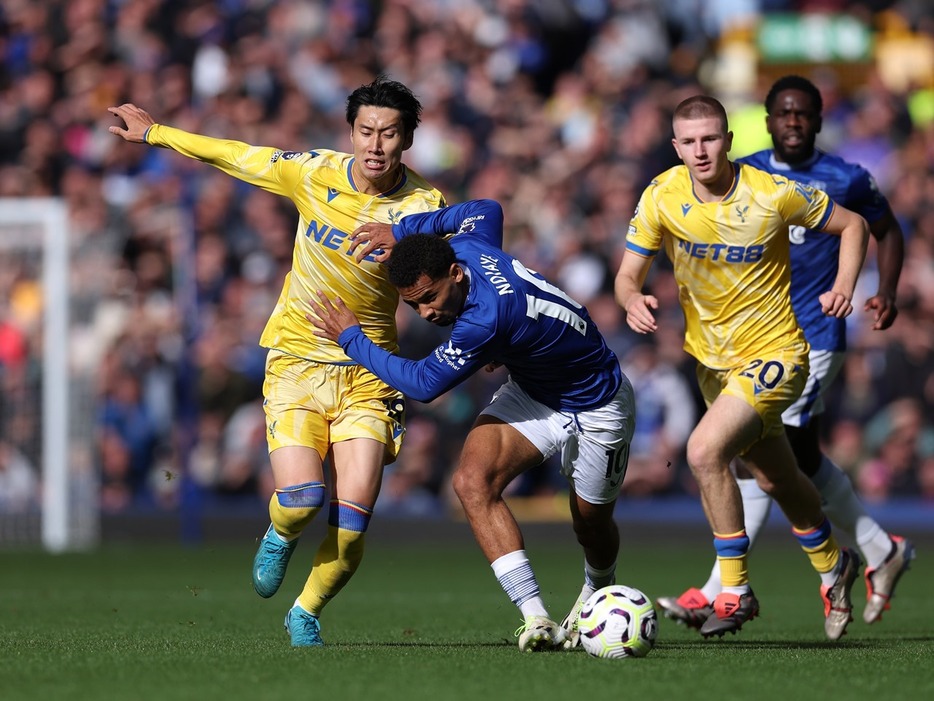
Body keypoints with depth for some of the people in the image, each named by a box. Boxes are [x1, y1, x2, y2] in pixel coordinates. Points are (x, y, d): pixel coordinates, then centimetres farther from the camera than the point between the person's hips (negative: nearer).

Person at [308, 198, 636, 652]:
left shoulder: (487, 318, -40)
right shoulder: (468, 246, -16)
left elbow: (423, 383, -27)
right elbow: (486, 209, 10)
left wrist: (351, 338, -16)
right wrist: (404, 230, 3)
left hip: (595, 407, -8)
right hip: (530, 392, 8)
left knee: (591, 524, 12)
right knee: (473, 480, -20)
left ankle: (597, 594, 50)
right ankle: (537, 619, -23)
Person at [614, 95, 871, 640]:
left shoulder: (773, 195, -19)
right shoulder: (662, 197, -11)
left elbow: (853, 225, -3)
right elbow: (628, 274, -5)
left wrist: (844, 285, -19)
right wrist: (633, 300, -28)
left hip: (774, 352, -5)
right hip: (712, 360, 5)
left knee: (704, 452, -25)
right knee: (777, 480, 20)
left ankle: (735, 590, -12)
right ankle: (833, 566, 46)